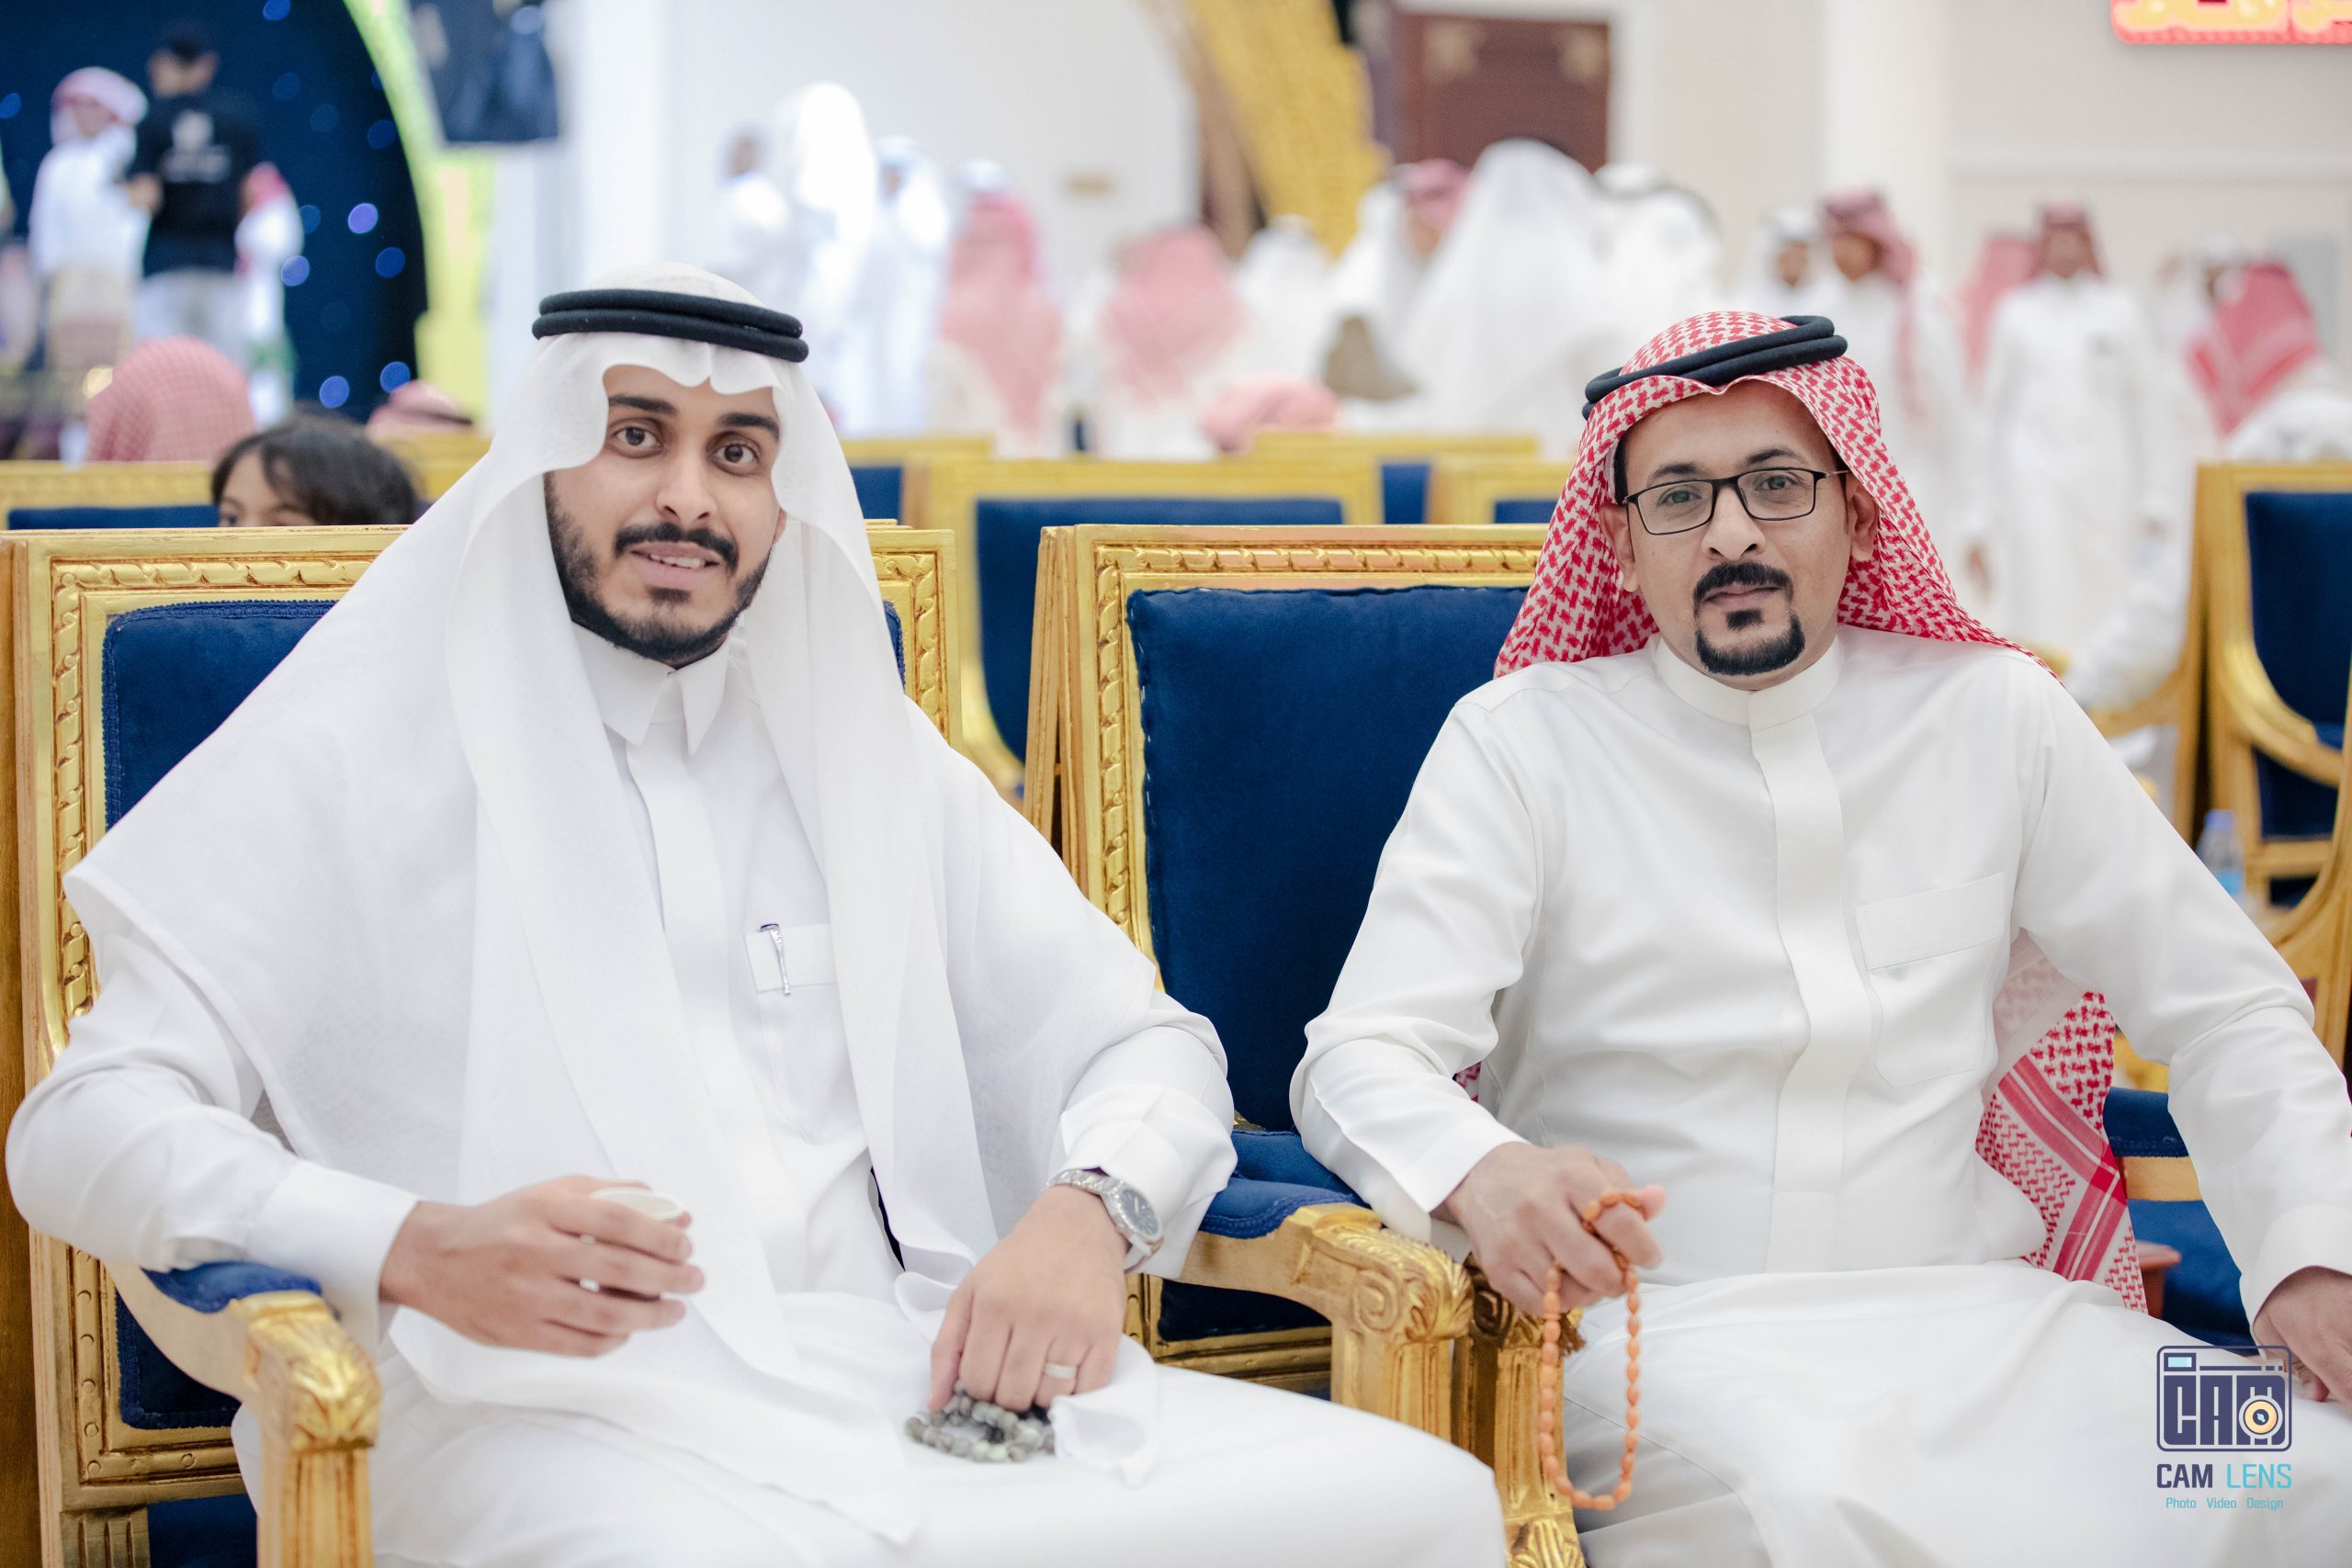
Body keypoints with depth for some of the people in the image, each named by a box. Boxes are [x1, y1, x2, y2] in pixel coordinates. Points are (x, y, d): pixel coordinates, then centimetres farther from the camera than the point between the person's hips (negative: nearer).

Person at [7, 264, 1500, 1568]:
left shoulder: (870, 757, 21)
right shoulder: (358, 754, 8)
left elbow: (1148, 1044, 21)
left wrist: (1088, 1210, -4)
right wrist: (411, 1250, -19)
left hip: (909, 1382, 5)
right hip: (564, 1411, -5)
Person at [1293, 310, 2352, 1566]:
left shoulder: (1991, 718, 11)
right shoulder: (1522, 743, 3)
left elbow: (2225, 1007, 14)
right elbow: (1364, 1055, -7)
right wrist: (1480, 1171, -31)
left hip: (1973, 1312, 4)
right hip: (1662, 1331, -3)